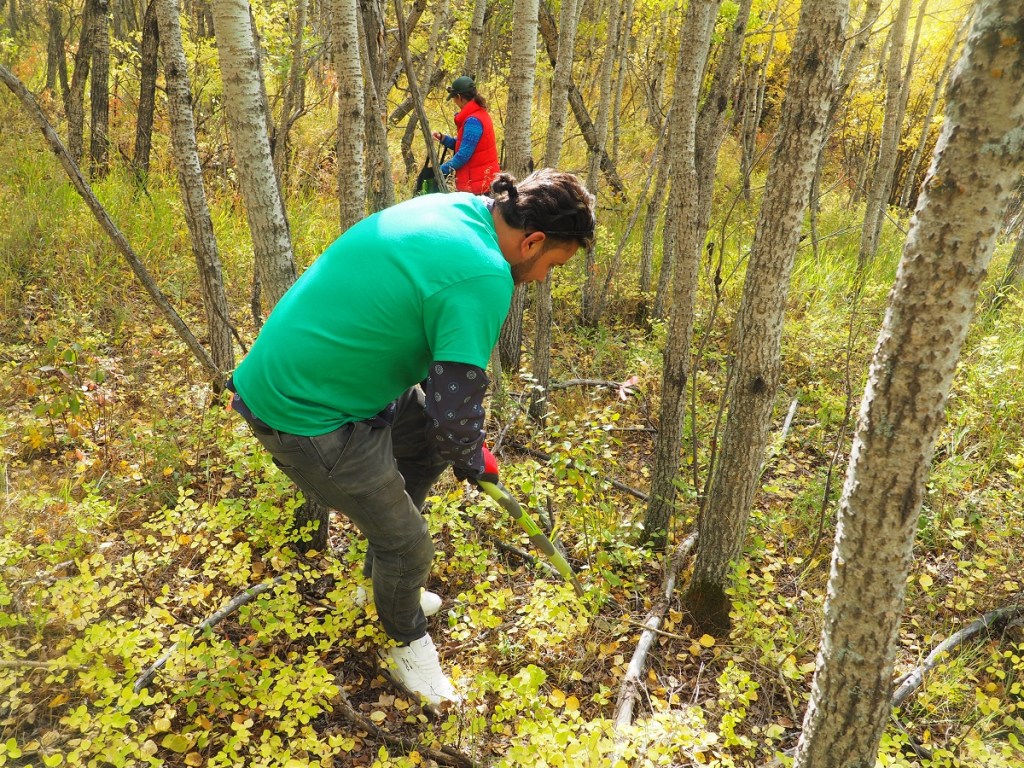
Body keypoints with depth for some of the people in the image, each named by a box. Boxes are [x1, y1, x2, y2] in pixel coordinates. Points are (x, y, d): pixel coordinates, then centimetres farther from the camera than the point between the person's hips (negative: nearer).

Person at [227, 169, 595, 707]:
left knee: (432, 442, 22)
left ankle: (385, 581, 39)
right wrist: (476, 464, -1)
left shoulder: (460, 207, 3)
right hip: (306, 417, -9)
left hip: (295, 372, 10)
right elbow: (456, 416, -25)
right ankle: (407, 646, 34)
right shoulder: (484, 278, -26)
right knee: (408, 547, 3)